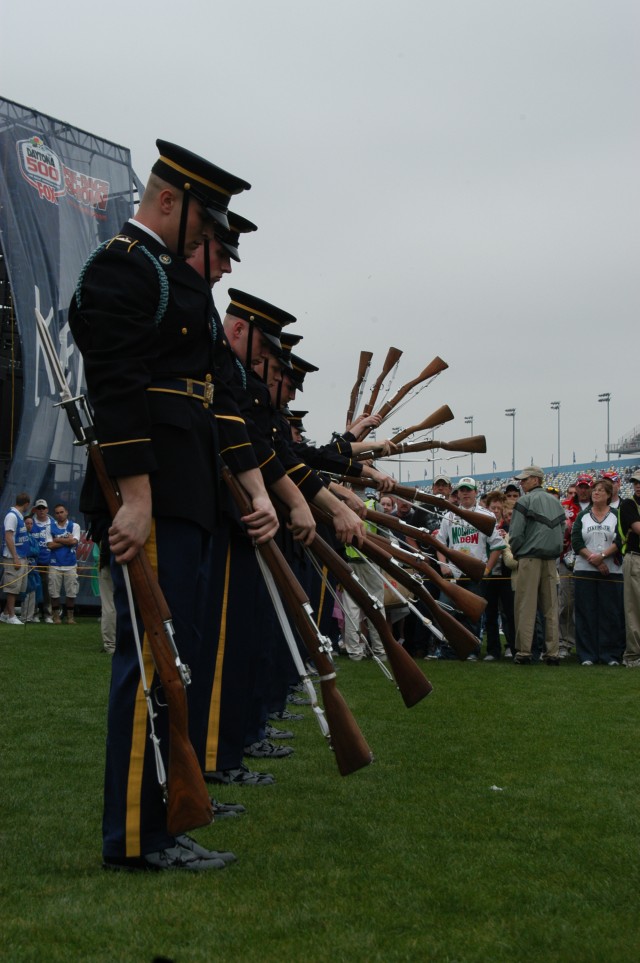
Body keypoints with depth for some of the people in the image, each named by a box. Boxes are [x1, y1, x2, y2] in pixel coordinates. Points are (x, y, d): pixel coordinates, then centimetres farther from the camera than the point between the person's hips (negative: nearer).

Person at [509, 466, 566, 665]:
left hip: (530, 558, -5)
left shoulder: (525, 501, -5)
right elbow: (562, 530, 12)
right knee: (551, 607, 6)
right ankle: (552, 653, 4)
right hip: (551, 560, 6)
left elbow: (516, 533, -9)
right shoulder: (555, 502, 14)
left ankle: (524, 652, -6)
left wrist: (516, 553, 5)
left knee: (526, 607, -4)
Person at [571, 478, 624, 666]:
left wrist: (602, 555, -17)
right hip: (584, 571, 1)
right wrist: (593, 559, -12)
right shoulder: (582, 516, 10)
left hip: (611, 571, -1)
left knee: (611, 613, -2)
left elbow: (620, 540, -6)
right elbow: (576, 541, -1)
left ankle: (611, 655, 3)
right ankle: (587, 655, 4)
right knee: (586, 613, 0)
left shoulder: (617, 515, 6)